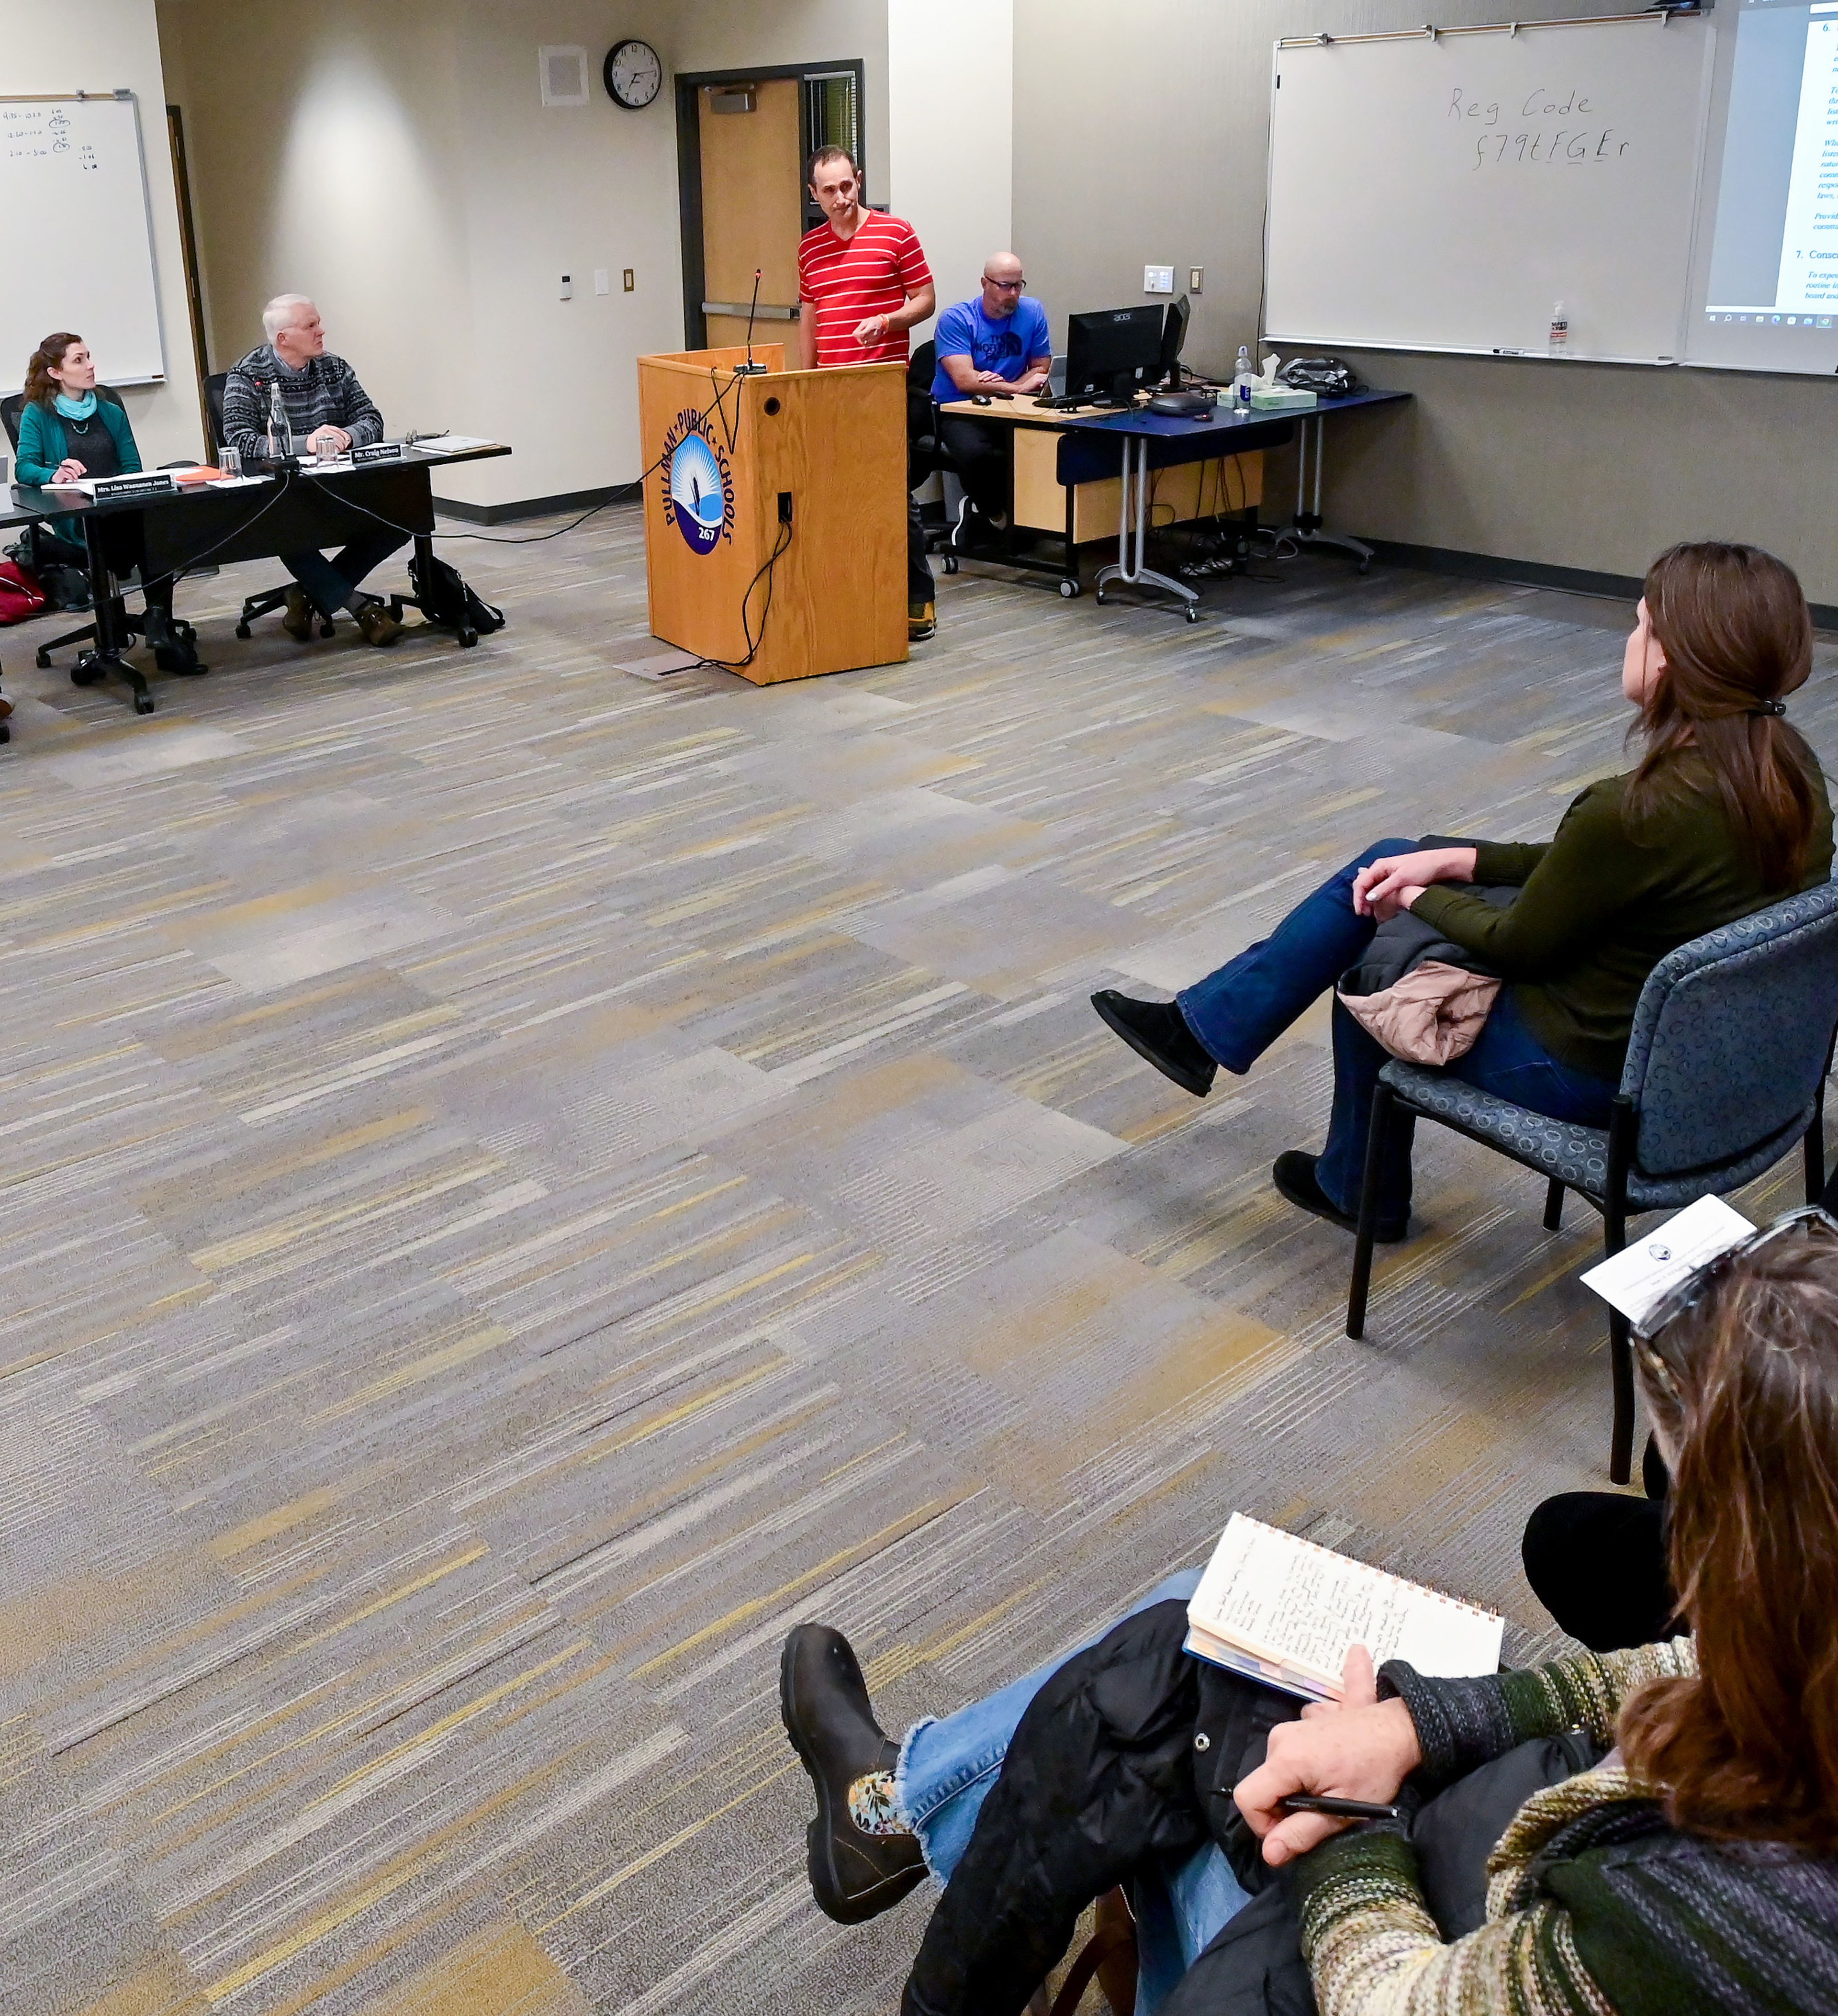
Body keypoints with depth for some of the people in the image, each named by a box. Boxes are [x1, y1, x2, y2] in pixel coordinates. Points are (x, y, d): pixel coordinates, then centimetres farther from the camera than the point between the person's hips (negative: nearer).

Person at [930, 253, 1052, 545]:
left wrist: (1002, 387, -11)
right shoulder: (955, 320, -8)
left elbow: (1042, 368, 8)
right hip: (959, 412, -4)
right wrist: (1020, 387, -20)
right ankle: (996, 515, -4)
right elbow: (965, 381, -18)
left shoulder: (1033, 312, 5)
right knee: (974, 452, -37)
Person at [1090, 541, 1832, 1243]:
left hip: (1590, 1070, -8)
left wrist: (1422, 896, 1)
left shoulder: (1646, 809, -32)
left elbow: (1517, 945, -18)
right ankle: (1202, 1024, 23)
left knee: (1372, 959, 14)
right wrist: (1458, 860, 4)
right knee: (1386, 862, 11)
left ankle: (1361, 1191, 34)